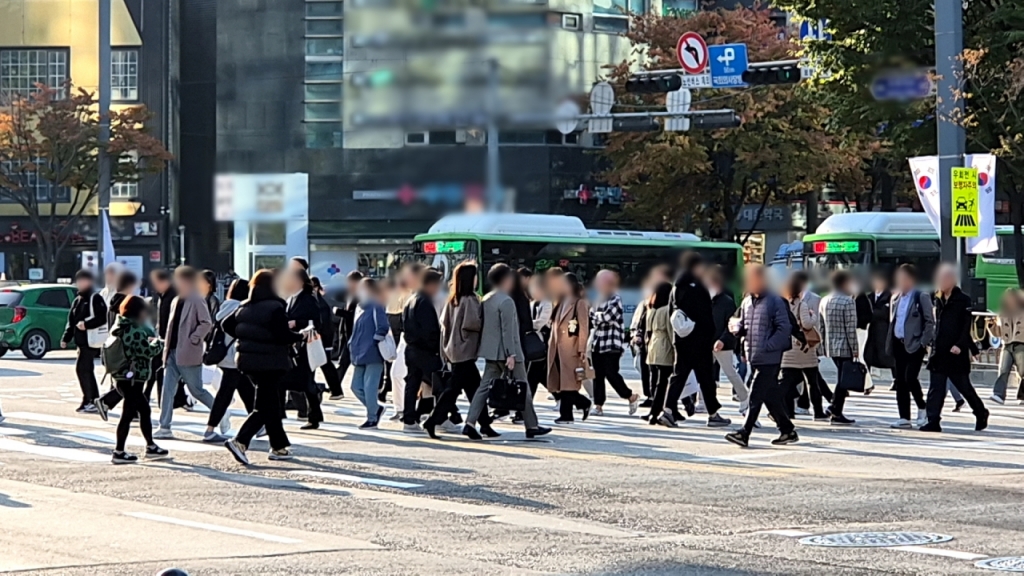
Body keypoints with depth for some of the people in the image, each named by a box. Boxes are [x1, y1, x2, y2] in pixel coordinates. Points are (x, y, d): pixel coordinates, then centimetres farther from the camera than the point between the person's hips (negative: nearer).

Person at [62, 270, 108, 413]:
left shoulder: (95, 298, -7)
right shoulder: (77, 301, 19)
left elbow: (102, 318, -18)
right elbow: (71, 321, 22)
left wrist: (86, 324, -24)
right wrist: (66, 338, 15)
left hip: (90, 341, -9)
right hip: (81, 342, 9)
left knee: (82, 369, -13)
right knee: (86, 370, 11)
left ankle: (89, 400, -9)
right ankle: (94, 401, 17)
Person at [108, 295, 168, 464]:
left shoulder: (120, 328, 12)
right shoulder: (135, 331, -18)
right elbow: (148, 351, -19)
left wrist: (149, 340, 8)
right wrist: (158, 343, -1)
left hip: (122, 377, 10)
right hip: (132, 378, -10)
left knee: (144, 409, 19)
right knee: (128, 414, -4)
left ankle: (150, 446, 27)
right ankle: (118, 453, -1)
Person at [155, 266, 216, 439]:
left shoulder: (196, 301, -11)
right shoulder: (176, 301, 14)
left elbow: (207, 323, -18)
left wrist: (193, 340, -18)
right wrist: (167, 349, 11)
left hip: (188, 354, -8)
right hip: (173, 352, 8)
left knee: (196, 390, 1)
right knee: (168, 390, 2)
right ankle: (164, 427, 2)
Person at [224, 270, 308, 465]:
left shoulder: (244, 307, 8)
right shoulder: (275, 308, -15)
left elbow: (227, 324, 12)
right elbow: (283, 335, -21)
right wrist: (301, 335, -4)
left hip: (248, 361, 8)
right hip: (270, 362, -8)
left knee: (271, 404, 18)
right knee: (264, 407, -3)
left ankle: (279, 446, 24)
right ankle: (240, 441, -19)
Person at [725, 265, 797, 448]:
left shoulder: (774, 302, -9)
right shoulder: (747, 302, 13)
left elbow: (784, 328, -12)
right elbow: (742, 324, 21)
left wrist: (767, 346, -19)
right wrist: (737, 328, -3)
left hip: (769, 359, -8)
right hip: (753, 357, 8)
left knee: (756, 395, -11)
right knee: (770, 396, 12)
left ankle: (744, 434, -13)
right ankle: (787, 431, 21)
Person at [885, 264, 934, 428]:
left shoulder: (921, 297, -5)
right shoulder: (896, 298, 16)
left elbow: (930, 322, -8)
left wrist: (923, 342, -14)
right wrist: (889, 344, 12)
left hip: (914, 345, -7)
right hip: (898, 344, 7)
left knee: (910, 378, -17)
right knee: (900, 381, 5)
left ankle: (922, 409, 4)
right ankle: (904, 417, 9)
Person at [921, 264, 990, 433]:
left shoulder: (963, 300, -8)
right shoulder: (938, 300, 12)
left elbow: (967, 326, -12)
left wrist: (960, 345, -20)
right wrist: (934, 344, 13)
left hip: (956, 353, -6)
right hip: (939, 352, 6)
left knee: (964, 386, 5)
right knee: (935, 389, -1)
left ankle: (981, 413, 25)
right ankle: (933, 421, -2)